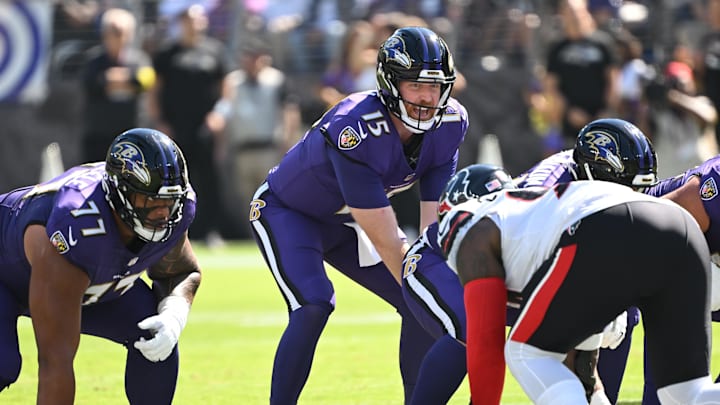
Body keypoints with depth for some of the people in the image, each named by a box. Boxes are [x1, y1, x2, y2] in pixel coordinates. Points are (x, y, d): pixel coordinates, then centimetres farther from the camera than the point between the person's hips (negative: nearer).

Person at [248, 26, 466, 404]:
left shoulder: (448, 124, -18)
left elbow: (435, 226, -16)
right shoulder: (355, 131, -39)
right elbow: (387, 243, -36)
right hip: (286, 212, -7)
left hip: (343, 222, 7)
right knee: (313, 308, -28)